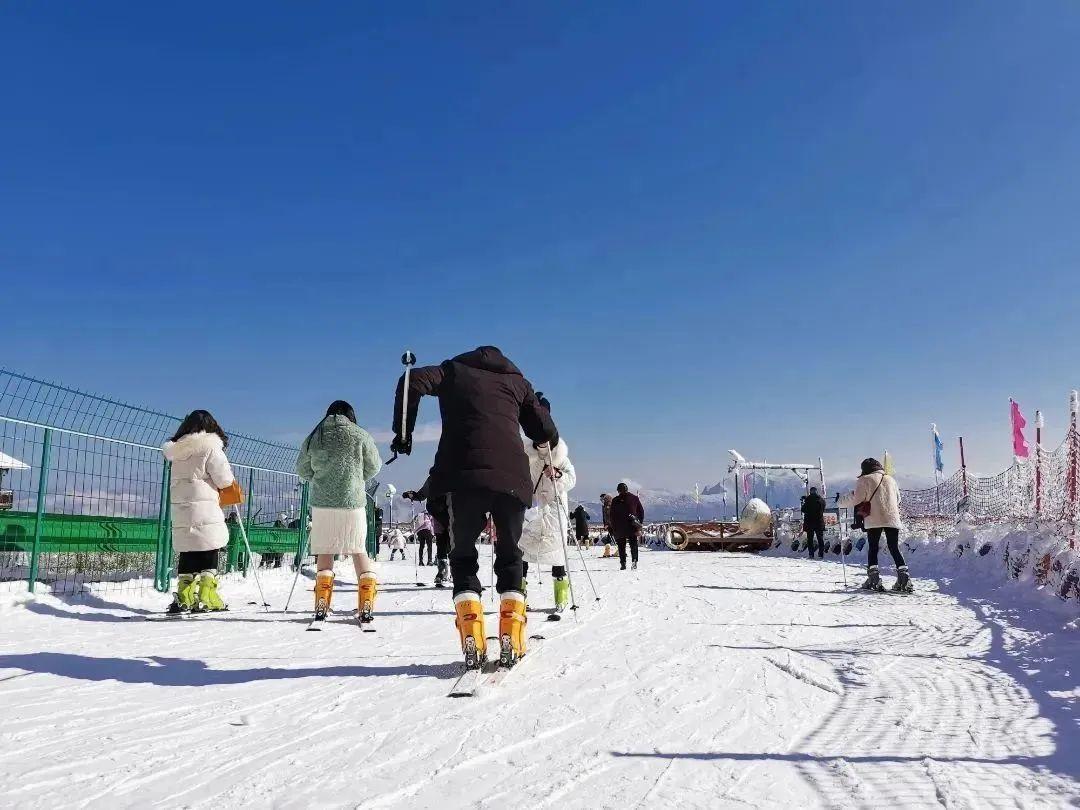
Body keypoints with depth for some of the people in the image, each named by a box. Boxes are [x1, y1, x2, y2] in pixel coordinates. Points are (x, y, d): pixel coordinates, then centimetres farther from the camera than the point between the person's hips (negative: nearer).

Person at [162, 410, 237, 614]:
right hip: (204, 508, -6)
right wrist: (229, 479, 11)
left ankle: (183, 597, 12)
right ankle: (206, 597, -2)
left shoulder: (177, 449, 14)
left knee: (187, 552, 11)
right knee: (209, 553, -1)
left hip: (180, 509, 6)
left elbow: (179, 479, 18)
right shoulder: (210, 446, -6)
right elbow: (224, 479, -9)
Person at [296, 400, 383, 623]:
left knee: (324, 553, 12)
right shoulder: (360, 435, -4)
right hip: (353, 503, -1)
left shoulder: (313, 437, 2)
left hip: (322, 504, 1)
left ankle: (322, 606, 10)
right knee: (359, 551, 9)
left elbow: (302, 470, 12)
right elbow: (374, 467, 5)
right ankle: (366, 606, 6)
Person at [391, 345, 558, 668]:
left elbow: (413, 381, 3)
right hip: (512, 477, 1)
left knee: (463, 555, 12)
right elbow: (547, 434, 18)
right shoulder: (517, 380, 24)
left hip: (465, 475, -1)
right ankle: (511, 641, 5)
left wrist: (403, 432, 10)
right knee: (510, 555, 16)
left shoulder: (455, 369, 22)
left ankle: (472, 640, -2)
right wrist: (545, 442, 41)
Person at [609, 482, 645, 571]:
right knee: (633, 544, 5)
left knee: (621, 546, 6)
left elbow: (612, 516, 2)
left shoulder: (615, 500, 2)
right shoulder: (634, 498, 6)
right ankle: (634, 561, -12)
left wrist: (613, 528, 8)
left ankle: (623, 563, -1)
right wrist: (640, 523, 15)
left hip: (619, 527, -1)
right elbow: (641, 511, 8)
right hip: (632, 526, 1)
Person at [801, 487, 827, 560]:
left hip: (809, 521, -3)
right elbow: (823, 510, 14)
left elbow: (803, 510, -7)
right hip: (819, 522, 4)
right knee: (820, 539, 10)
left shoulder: (808, 499, -11)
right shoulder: (822, 499, 4)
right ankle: (821, 554, 7)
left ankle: (811, 554, -4)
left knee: (810, 539, 2)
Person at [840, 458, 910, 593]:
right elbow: (898, 500, 22)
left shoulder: (865, 480, 1)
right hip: (892, 519, 4)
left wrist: (842, 502, 11)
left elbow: (855, 499, -5)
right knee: (895, 549, 8)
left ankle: (874, 579, -4)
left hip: (874, 521, -4)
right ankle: (904, 577, -3)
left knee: (873, 548, 4)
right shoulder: (891, 479, 17)